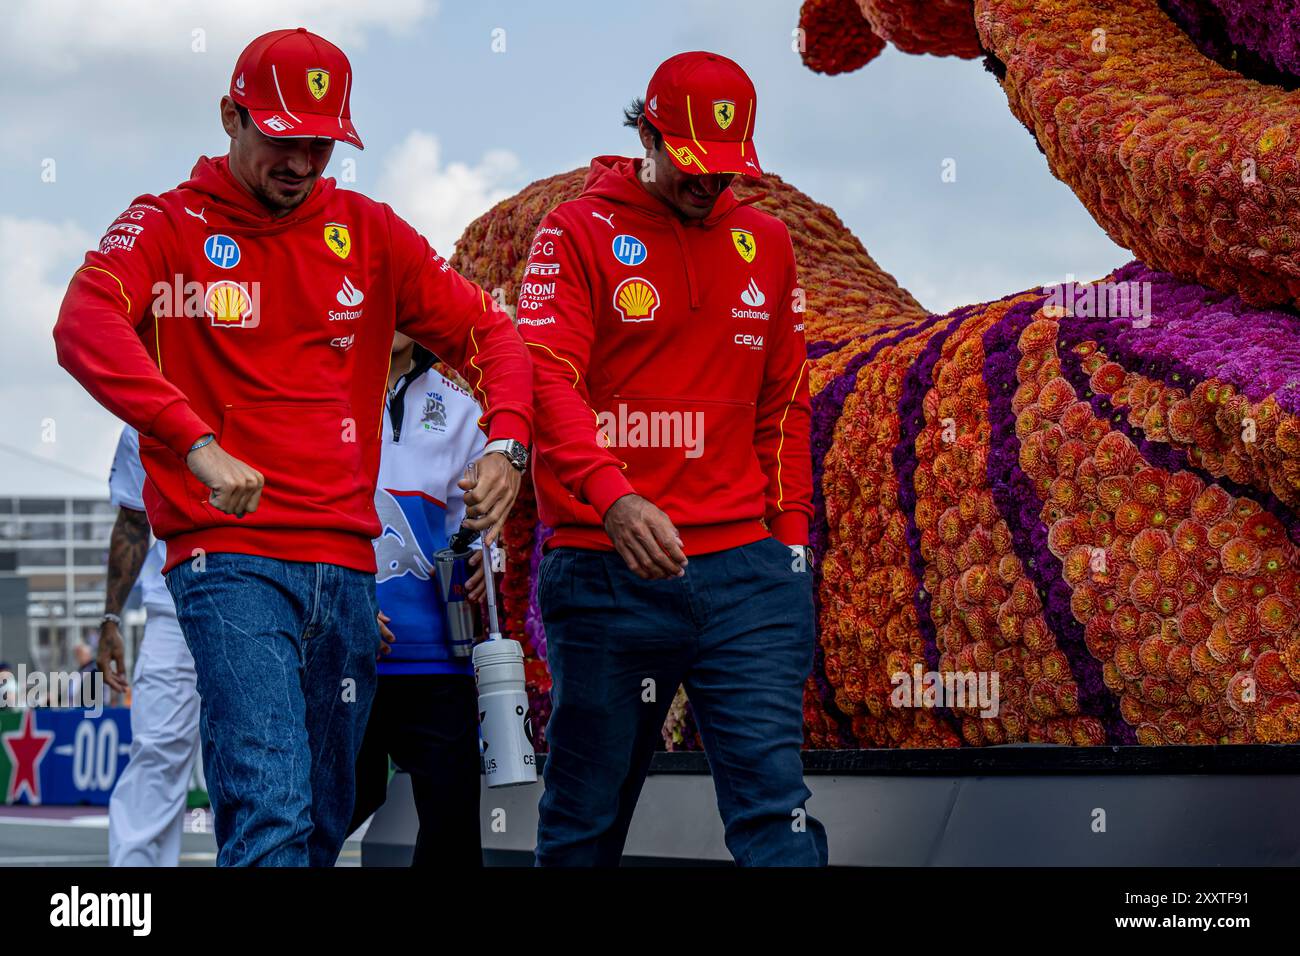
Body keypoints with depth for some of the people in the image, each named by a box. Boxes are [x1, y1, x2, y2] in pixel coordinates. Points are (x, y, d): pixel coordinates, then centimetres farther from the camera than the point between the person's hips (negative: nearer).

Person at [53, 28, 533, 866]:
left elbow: (487, 331, 13)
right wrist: (197, 444, -32)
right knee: (271, 815, -20)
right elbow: (84, 326, -18)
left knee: (323, 824, 10)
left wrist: (507, 443, -8)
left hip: (347, 565, 5)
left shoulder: (368, 232, 14)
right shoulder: (168, 226, 1)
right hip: (229, 559, -5)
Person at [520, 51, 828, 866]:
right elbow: (548, 378, -13)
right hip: (608, 575, -3)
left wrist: (791, 535, 11)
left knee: (772, 793, -8)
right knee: (586, 817, 5)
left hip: (744, 571, 3)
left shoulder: (765, 243, 15)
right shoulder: (579, 233, 1)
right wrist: (614, 497, -29)